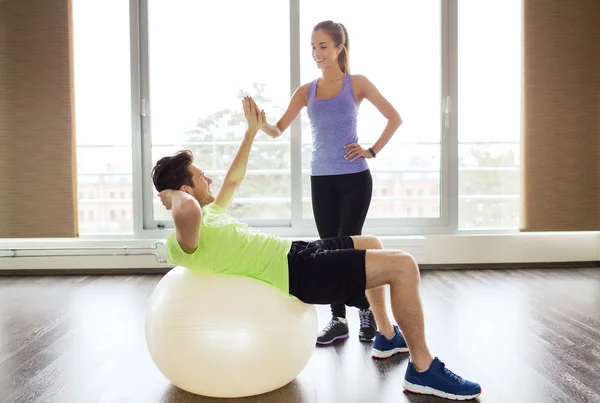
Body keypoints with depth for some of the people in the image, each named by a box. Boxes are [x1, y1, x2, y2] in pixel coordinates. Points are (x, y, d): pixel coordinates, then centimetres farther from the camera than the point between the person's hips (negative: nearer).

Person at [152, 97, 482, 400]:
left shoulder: (206, 215, 11)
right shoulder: (184, 241, -18)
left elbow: (233, 180, 28)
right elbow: (187, 209, -45)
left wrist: (252, 131, 31)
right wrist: (173, 196, -21)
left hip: (295, 252, 11)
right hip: (296, 272, -11)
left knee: (372, 244, 26)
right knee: (403, 266, -14)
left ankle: (388, 336, 36)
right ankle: (423, 369, 2)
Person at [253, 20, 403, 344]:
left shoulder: (356, 83, 1)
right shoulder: (306, 91, 8)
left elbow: (394, 118, 4)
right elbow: (278, 130, 2)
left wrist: (372, 150, -4)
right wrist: (261, 123, -19)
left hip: (354, 178, -3)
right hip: (321, 180, 4)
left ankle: (366, 310, 20)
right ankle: (338, 320, 19)